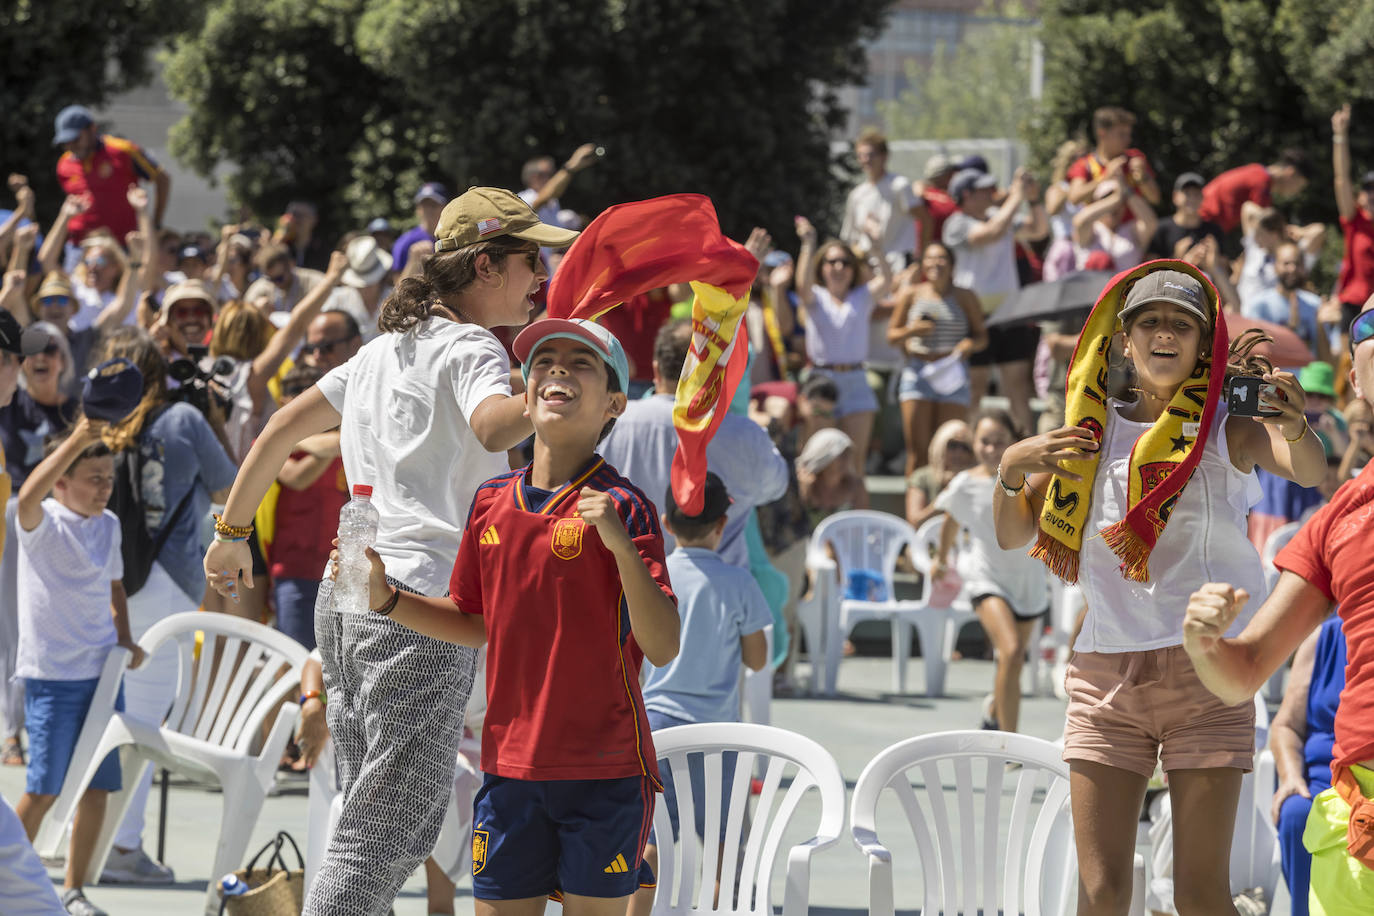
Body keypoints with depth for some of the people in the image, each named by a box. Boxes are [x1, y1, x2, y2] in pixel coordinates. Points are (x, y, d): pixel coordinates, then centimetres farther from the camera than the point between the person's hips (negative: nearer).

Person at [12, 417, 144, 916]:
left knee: (98, 785, 4)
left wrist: (125, 639, 9)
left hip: (103, 669, 6)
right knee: (44, 789, -4)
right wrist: (78, 439, -43)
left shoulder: (108, 525, 10)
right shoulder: (43, 523, -10)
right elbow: (29, 496, -34)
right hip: (52, 674, -6)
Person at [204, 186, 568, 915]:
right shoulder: (470, 348, -7)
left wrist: (231, 532, 31)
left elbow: (284, 425, 25)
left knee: (370, 821, 15)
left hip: (344, 597, 9)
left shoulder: (386, 349, 20)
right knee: (390, 835, -7)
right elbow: (493, 426, -30)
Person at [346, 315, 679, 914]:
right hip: (510, 766, 4)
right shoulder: (492, 502, 6)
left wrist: (620, 545, -26)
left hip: (605, 773, -4)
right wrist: (386, 599, 5)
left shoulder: (622, 508, -9)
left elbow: (662, 648, -15)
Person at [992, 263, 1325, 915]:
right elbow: (1013, 535, 13)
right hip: (1105, 671, 3)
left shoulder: (1227, 427, 2)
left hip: (1204, 667, -3)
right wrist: (1011, 468, -7)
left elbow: (1310, 471, -18)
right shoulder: (1094, 429, 12)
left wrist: (1295, 427, -41)